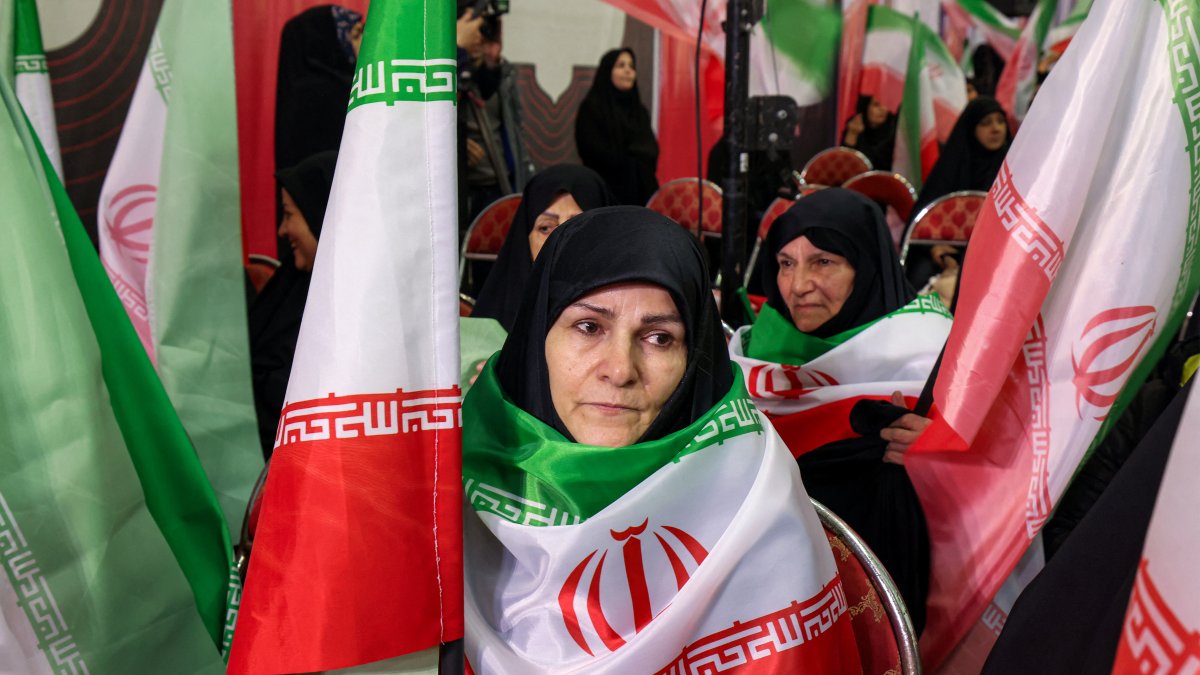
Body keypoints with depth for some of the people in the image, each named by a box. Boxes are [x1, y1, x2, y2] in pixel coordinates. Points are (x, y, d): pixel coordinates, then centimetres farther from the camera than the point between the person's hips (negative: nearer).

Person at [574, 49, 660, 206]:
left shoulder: (639, 110, 18)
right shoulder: (591, 107, -1)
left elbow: (652, 150, 11)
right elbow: (593, 151, -9)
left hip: (642, 190, 5)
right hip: (610, 189, -5)